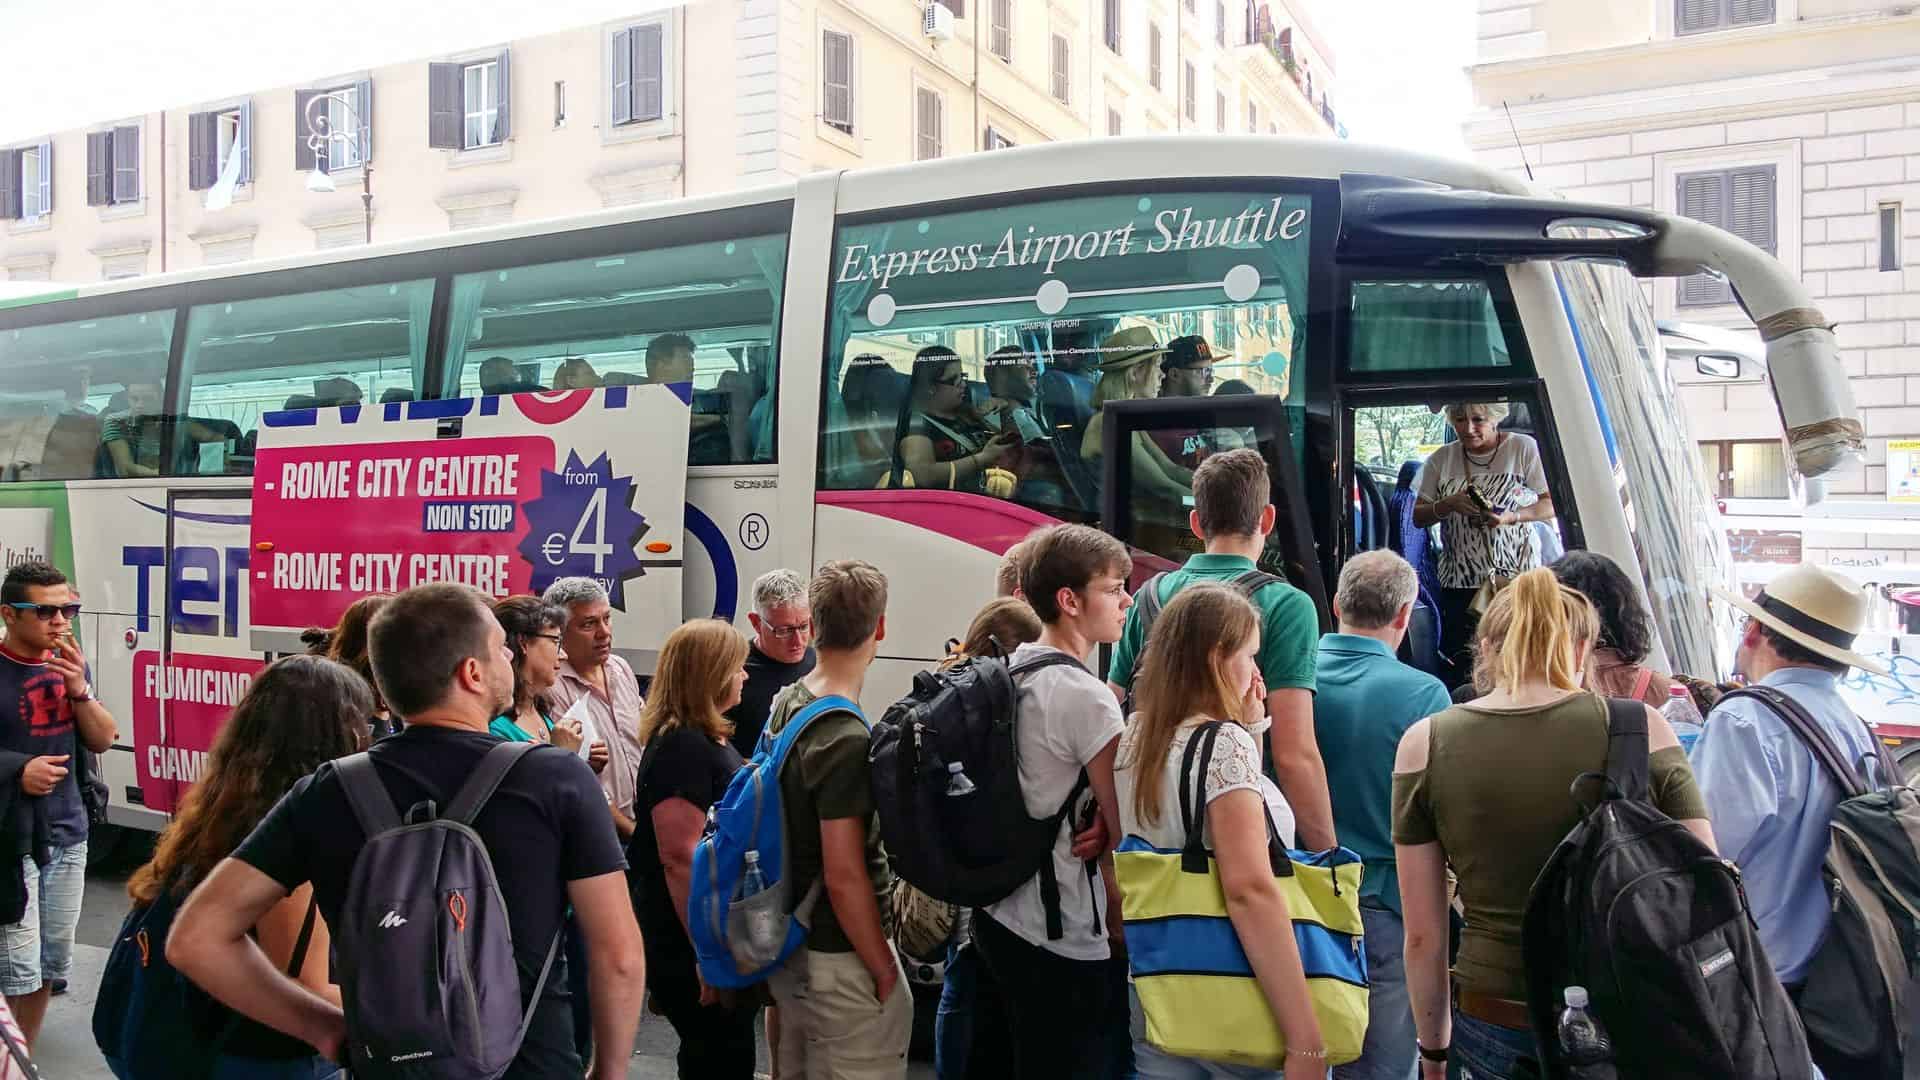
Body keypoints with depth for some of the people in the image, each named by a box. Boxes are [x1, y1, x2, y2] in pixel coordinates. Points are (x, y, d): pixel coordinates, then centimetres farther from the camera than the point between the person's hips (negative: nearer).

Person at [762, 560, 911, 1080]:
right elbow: (844, 876, -23)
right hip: (841, 958, -9)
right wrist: (884, 971, -14)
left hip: (791, 948, 9)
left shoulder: (784, 706, 3)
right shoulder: (847, 739, -24)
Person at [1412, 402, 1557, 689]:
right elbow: (1418, 517, 11)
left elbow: (1551, 504, 1)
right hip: (1459, 580, 2)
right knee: (1459, 661, -3)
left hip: (1516, 576, -2)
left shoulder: (1524, 448, 2)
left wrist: (1511, 517, -17)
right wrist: (1450, 504, -9)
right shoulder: (1441, 459, 9)